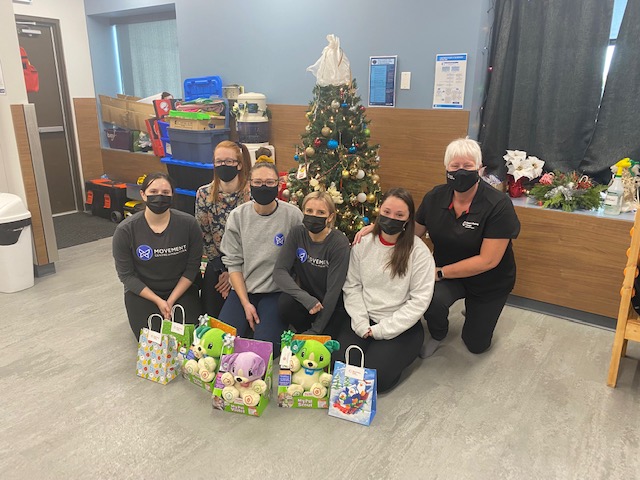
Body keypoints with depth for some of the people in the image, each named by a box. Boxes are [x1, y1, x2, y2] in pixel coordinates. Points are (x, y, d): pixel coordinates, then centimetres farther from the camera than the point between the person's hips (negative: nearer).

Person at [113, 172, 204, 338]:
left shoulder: (188, 224, -15)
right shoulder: (125, 230, -16)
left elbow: (192, 267, -7)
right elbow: (126, 274, -8)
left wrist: (171, 301, -11)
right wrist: (158, 301, -14)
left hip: (181, 288, 1)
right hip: (142, 291, -1)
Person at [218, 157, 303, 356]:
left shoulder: (293, 215, -8)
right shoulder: (237, 216, 0)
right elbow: (233, 262, 0)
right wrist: (246, 303, -7)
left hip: (277, 292, -2)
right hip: (242, 290, 3)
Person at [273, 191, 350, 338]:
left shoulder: (339, 242, -20)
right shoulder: (297, 233, -9)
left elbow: (333, 290, -20)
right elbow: (279, 271, -16)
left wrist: (316, 330, -19)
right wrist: (306, 298, -30)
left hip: (333, 306, -4)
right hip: (306, 299, 4)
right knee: (285, 303, -26)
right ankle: (305, 332, 1)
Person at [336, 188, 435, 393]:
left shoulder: (419, 252, -10)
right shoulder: (363, 244, 0)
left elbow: (419, 300, -12)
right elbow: (352, 287, 1)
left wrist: (382, 330, -14)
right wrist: (361, 324, -11)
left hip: (402, 326, -3)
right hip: (363, 321, 3)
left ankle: (395, 353, 12)